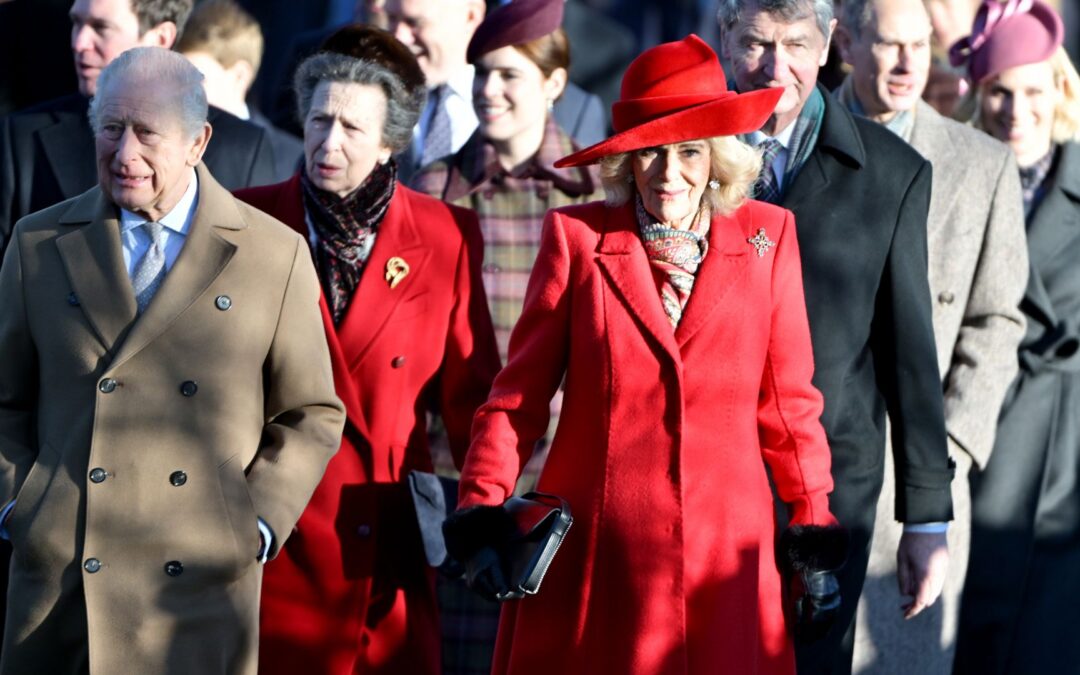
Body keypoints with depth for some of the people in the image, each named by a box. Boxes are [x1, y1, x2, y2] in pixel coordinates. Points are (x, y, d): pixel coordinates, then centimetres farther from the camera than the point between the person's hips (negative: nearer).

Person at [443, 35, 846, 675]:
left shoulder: (767, 237, 4)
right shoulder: (577, 236, 1)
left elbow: (788, 399, 9)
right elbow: (521, 392, 1)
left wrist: (815, 526, 9)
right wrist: (481, 512, -8)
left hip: (725, 551, 1)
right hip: (592, 557, -1)